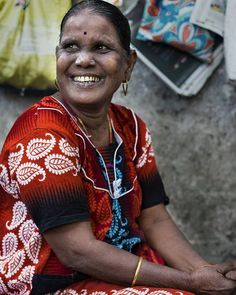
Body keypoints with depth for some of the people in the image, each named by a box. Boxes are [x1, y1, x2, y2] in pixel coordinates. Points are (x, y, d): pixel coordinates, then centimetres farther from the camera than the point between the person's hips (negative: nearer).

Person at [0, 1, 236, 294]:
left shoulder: (131, 127, 3)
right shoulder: (42, 134, -18)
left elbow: (155, 219, 3)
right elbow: (77, 251, -22)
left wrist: (202, 270, -16)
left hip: (124, 271, 7)